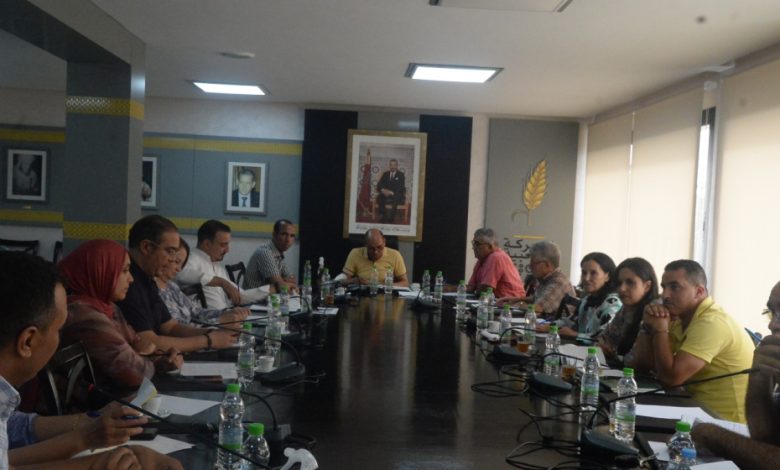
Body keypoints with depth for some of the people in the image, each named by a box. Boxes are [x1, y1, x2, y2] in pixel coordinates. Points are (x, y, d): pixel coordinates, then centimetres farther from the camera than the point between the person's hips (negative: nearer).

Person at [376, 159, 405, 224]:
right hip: (386, 194, 3)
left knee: (395, 199, -38)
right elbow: (379, 185, 6)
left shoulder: (401, 175, 5)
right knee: (379, 198, -30)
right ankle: (383, 218, -25)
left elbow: (400, 187, -7)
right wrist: (383, 190, -18)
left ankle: (391, 219, -31)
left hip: (396, 195, -3)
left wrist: (391, 192, -23)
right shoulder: (385, 174, 14)